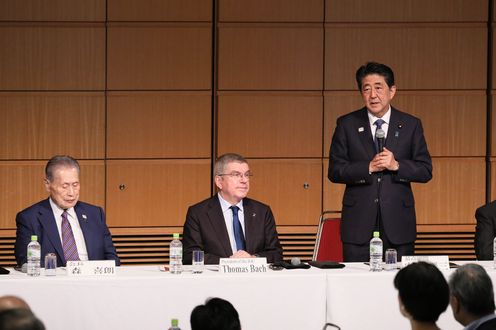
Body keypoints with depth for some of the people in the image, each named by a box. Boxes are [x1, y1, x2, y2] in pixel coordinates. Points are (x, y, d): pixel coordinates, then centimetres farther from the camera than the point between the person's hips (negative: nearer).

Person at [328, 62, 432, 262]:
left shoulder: (411, 125, 6)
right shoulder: (347, 125, 5)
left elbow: (426, 171, 4)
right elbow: (334, 171, 0)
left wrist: (396, 165, -13)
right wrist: (368, 168, -13)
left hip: (398, 223, 1)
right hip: (359, 224, 0)